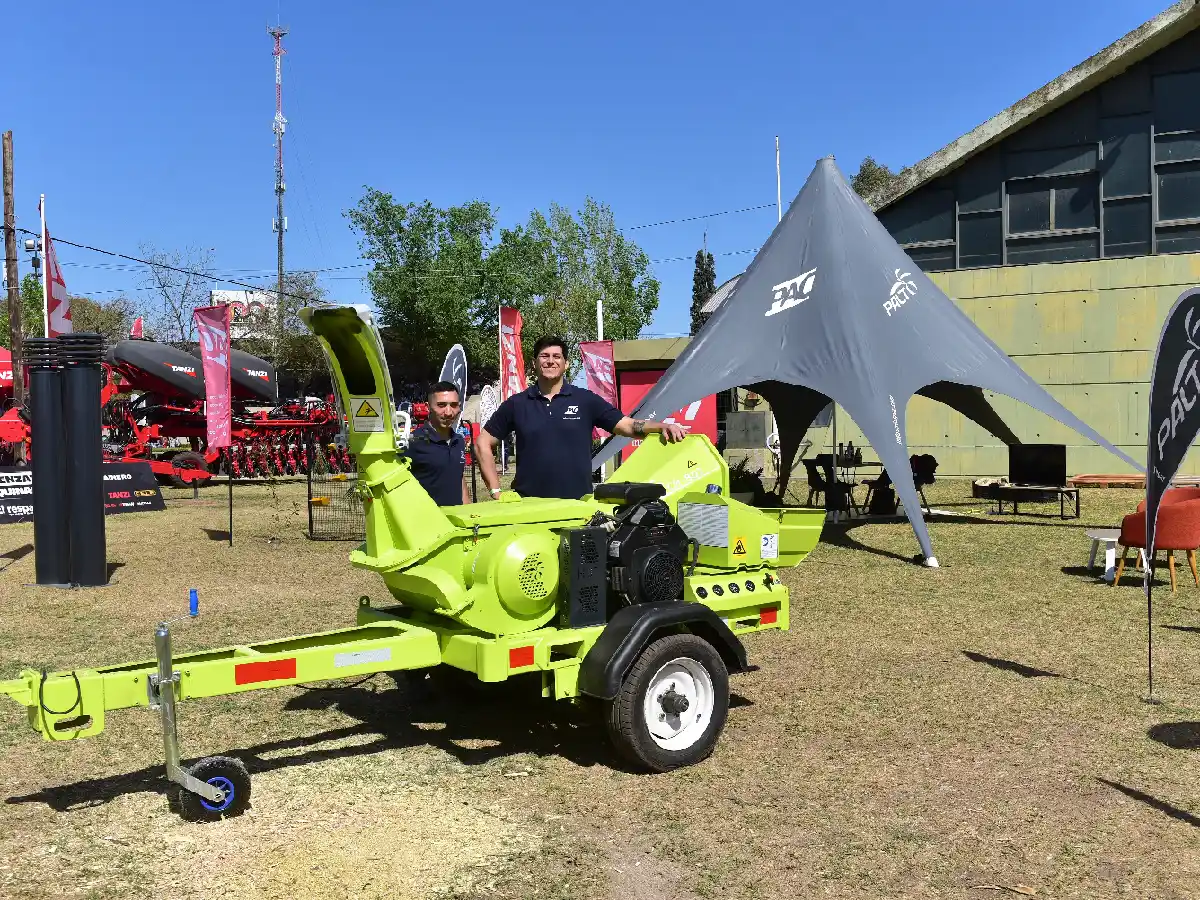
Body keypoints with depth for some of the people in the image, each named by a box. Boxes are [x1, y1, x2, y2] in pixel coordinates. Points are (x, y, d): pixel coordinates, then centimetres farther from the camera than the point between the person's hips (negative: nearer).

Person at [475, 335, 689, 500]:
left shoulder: (585, 400, 7)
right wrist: (496, 490, 3)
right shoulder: (517, 404, 8)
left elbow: (626, 425, 3)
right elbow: (483, 443, 12)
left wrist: (662, 426, -14)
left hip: (578, 502, 0)